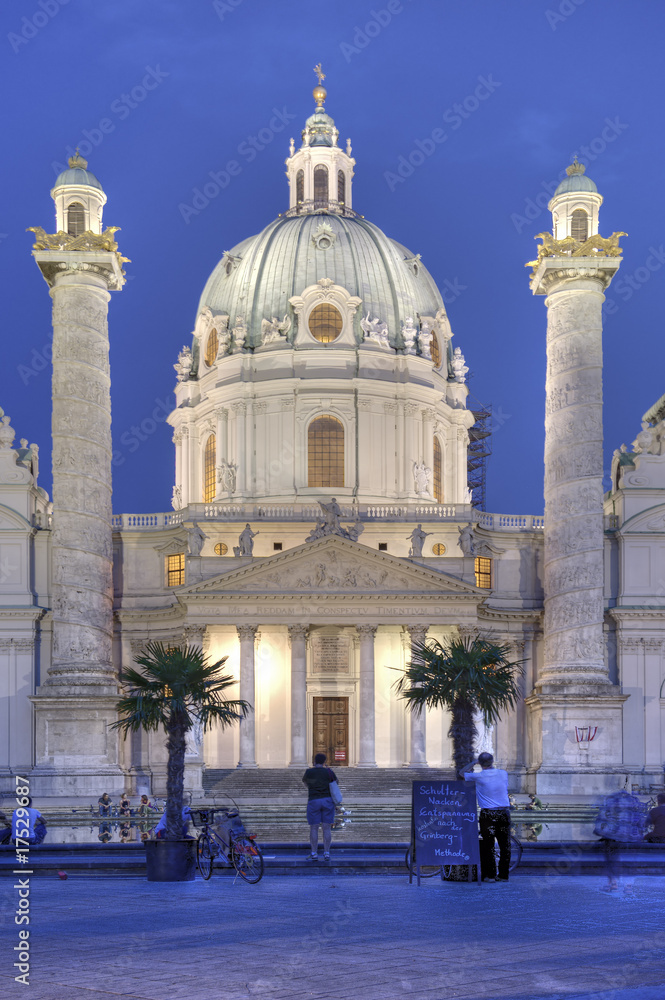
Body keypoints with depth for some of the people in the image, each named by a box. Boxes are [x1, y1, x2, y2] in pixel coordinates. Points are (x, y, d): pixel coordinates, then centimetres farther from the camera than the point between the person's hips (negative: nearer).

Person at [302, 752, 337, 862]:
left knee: (314, 828, 3)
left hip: (313, 802, -1)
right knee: (327, 828, 4)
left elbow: (304, 782, 19)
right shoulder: (329, 772, -1)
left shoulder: (308, 772, -1)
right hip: (328, 801, 1)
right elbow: (336, 782, 15)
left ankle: (314, 854, 2)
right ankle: (326, 854, 3)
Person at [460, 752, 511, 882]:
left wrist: (473, 763, 23)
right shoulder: (503, 774, 5)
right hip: (504, 812, 3)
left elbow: (462, 773, 12)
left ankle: (490, 875, 3)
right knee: (505, 844, 8)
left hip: (488, 813, -3)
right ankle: (503, 875, 11)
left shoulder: (478, 777, -5)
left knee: (488, 845, 3)